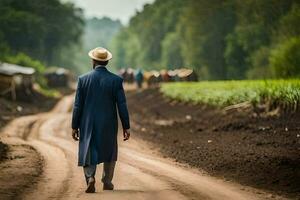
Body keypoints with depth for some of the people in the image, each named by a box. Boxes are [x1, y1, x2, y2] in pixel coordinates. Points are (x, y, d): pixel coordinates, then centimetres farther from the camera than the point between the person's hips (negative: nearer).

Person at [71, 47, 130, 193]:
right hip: (109, 124, 0)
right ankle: (107, 182, 24)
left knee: (88, 152, 8)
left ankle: (90, 178, -15)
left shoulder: (83, 79, -6)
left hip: (88, 124, 0)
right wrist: (126, 127, 0)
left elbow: (77, 105, -4)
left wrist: (74, 126, 3)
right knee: (109, 152, 20)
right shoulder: (116, 80, -7)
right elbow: (122, 106, -7)